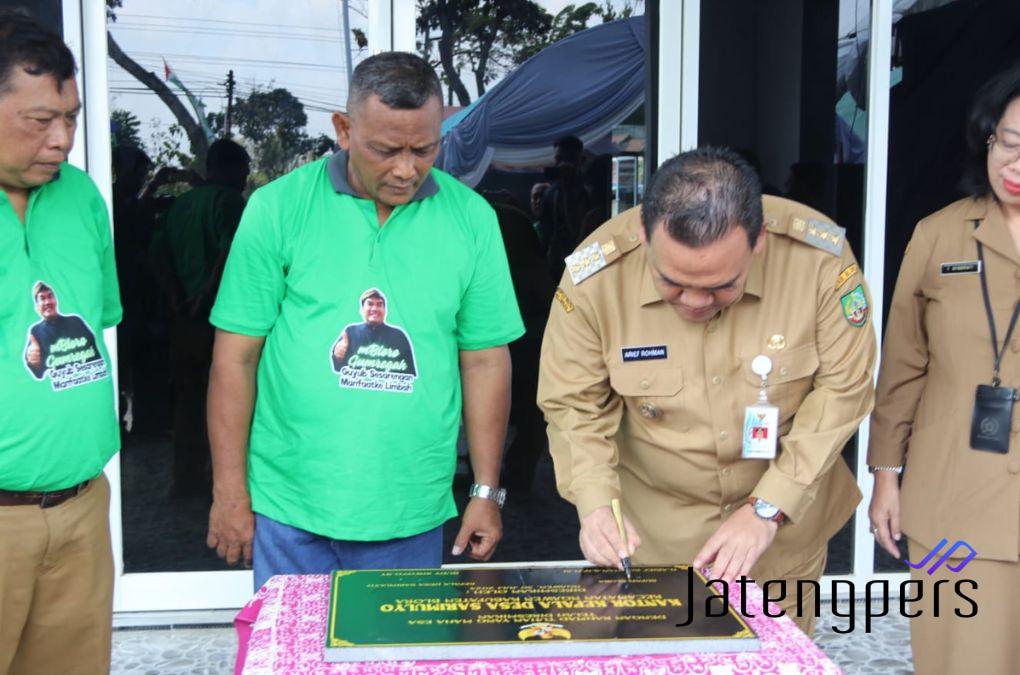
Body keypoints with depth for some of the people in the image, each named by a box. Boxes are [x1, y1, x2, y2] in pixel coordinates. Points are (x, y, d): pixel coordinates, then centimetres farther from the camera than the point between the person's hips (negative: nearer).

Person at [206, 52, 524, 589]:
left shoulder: (471, 219, 1)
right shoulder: (278, 208, -5)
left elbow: (485, 360, 5)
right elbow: (237, 354, -2)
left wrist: (487, 492, 4)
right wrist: (230, 493, -2)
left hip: (411, 517, 2)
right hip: (290, 509, -1)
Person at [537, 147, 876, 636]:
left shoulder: (819, 256, -23)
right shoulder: (595, 275, -22)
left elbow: (842, 389, -13)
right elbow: (574, 405, -9)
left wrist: (767, 509, -18)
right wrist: (595, 503, -24)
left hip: (782, 526, 1)